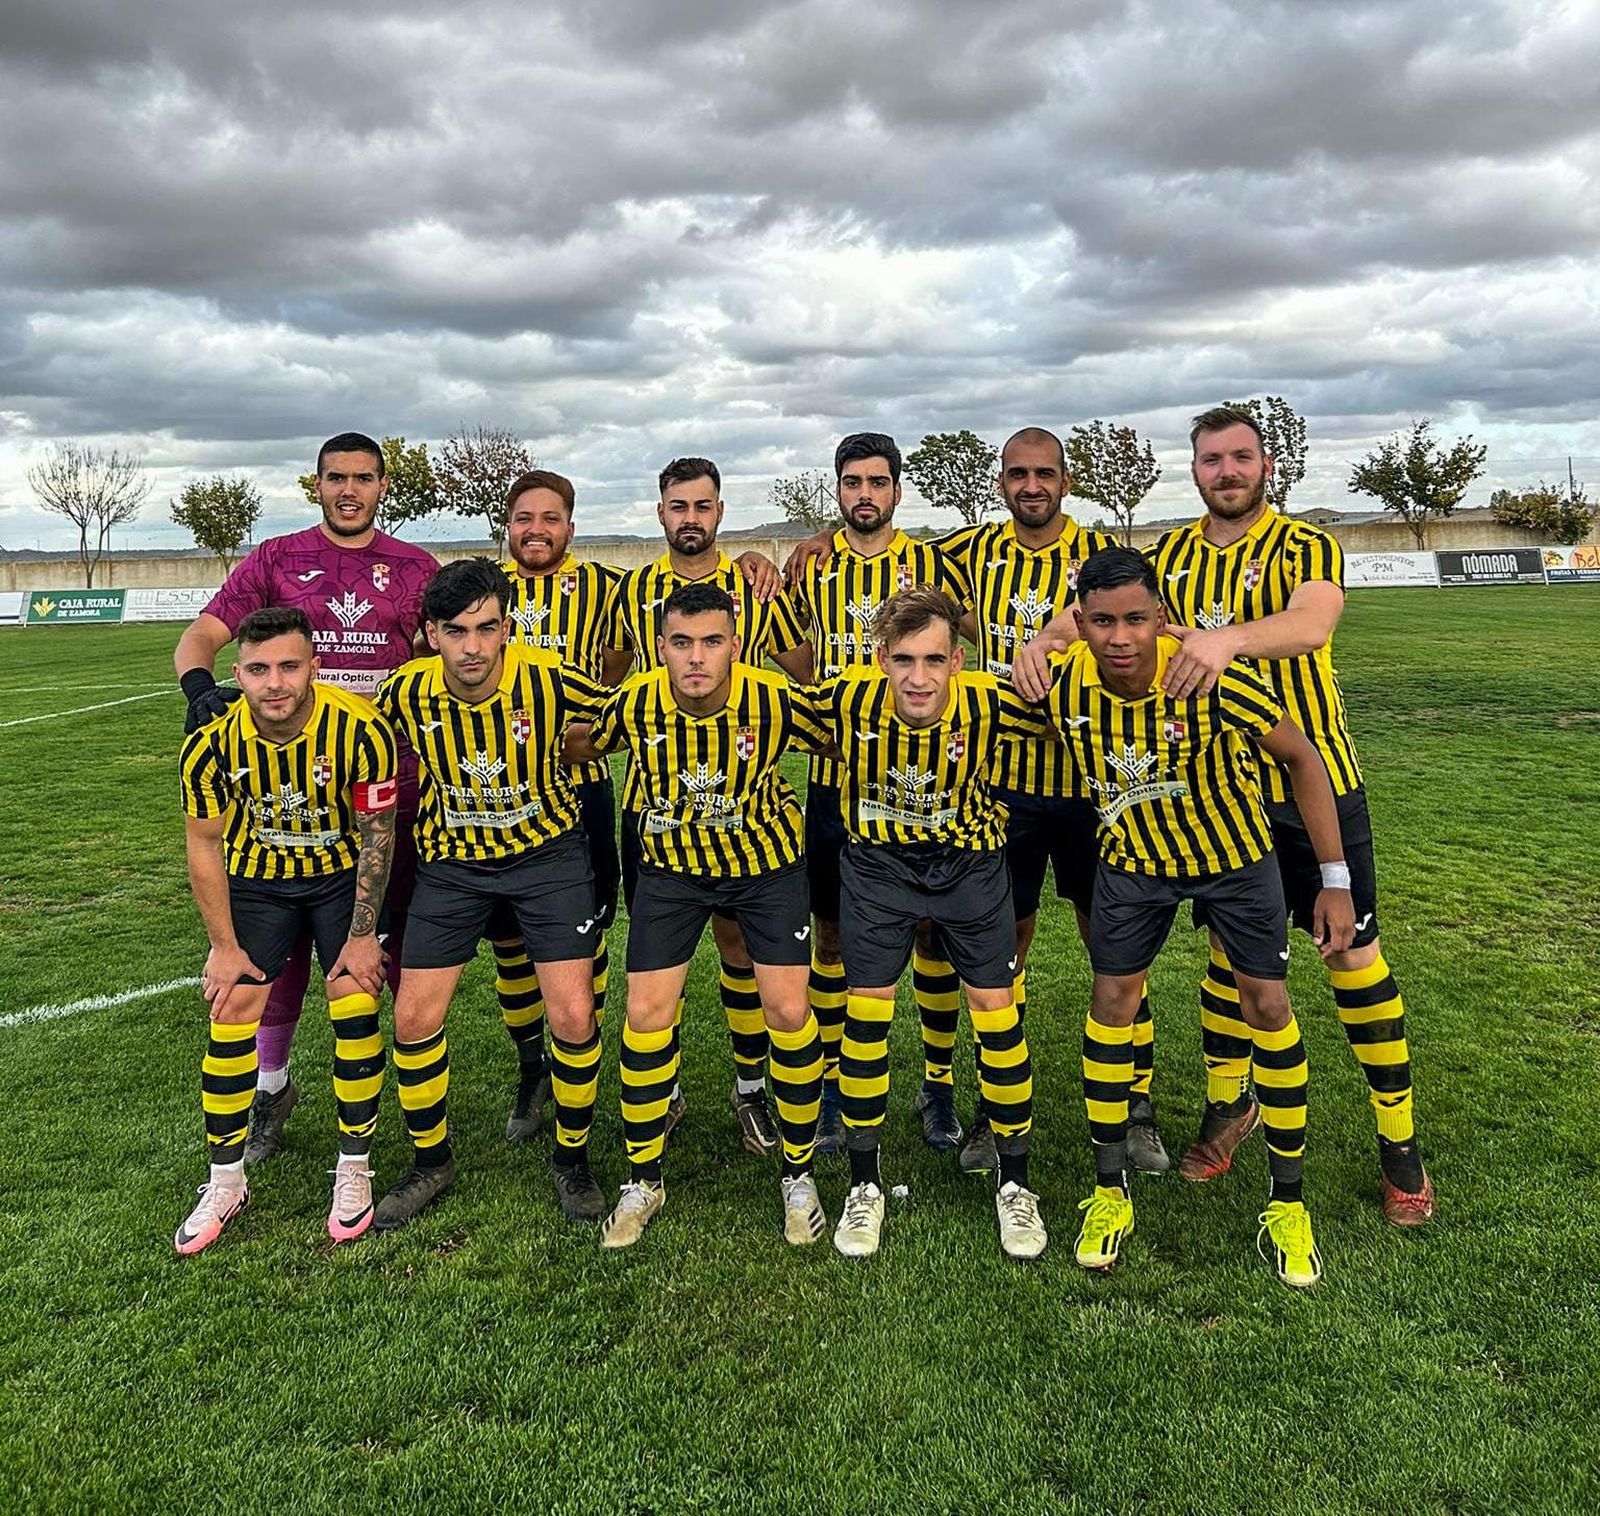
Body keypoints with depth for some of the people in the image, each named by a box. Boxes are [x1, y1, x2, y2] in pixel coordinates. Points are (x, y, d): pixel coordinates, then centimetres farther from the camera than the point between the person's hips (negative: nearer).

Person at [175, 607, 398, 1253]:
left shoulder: (361, 729, -28)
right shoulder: (211, 742, -22)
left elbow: (377, 833, -15)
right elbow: (204, 843, -7)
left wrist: (363, 934, -11)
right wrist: (224, 946, -4)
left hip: (342, 874, -1)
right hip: (255, 879, 2)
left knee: (354, 1009, -10)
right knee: (231, 1016, -1)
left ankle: (354, 1170, 10)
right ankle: (225, 1181, 18)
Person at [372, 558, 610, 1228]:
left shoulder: (549, 679, -23)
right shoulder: (406, 693, -16)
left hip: (546, 852, -2)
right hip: (451, 862, 2)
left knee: (573, 1017, -8)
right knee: (413, 1019, 1)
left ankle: (571, 1160, 19)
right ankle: (430, 1161, 26)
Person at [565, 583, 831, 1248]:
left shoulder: (774, 699, -24)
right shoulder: (636, 703, -20)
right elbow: (577, 745, 2)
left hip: (767, 861, -1)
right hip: (669, 867, 2)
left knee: (788, 1011, -7)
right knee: (646, 1014, -2)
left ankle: (799, 1174, 16)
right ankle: (644, 1180, 19)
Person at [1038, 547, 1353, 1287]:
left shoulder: (1213, 680, -33)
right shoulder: (1065, 687, -25)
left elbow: (1301, 758, -18)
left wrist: (1335, 879, -16)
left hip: (1235, 853, -2)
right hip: (1132, 858, 2)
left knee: (1266, 1003, 1)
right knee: (1112, 999, 3)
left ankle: (1288, 1202, 19)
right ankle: (1109, 1192, 19)